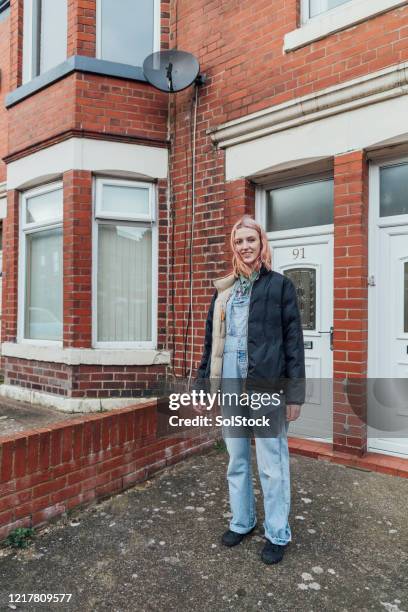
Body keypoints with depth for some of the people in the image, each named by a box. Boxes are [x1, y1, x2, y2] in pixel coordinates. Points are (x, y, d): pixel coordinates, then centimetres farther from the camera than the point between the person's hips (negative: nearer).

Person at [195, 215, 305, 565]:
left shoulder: (280, 285, -1)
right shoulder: (223, 290, 11)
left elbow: (293, 339, -4)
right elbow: (210, 340, 13)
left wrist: (295, 392, -8)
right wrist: (202, 384, 11)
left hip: (267, 388, -4)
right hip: (228, 388, 4)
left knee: (272, 465, 6)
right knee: (236, 462, 17)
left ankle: (278, 535, 26)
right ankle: (241, 522, 36)